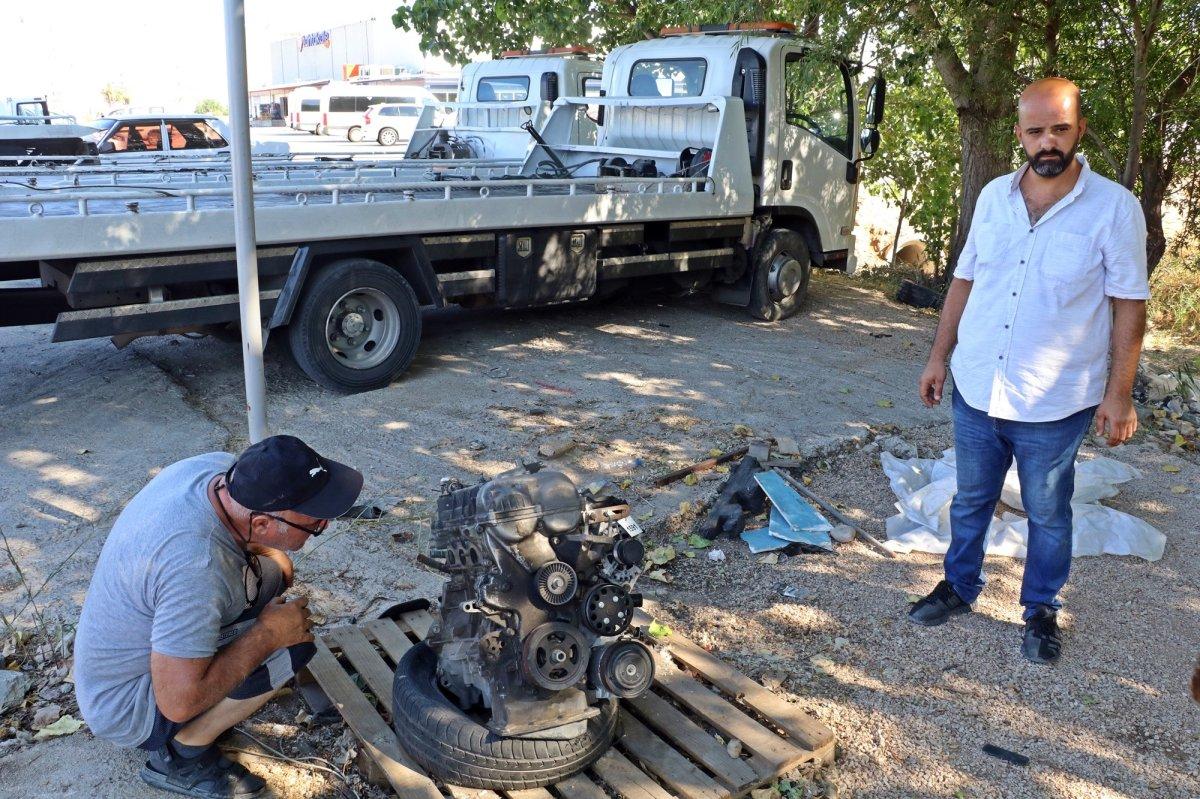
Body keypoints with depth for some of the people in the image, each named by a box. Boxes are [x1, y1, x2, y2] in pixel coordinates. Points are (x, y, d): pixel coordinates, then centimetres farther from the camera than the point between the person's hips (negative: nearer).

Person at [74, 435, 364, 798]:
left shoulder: (220, 468, -15)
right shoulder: (196, 568, -39)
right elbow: (178, 702, -32)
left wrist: (273, 555, -7)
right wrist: (268, 634, -23)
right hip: (123, 710, -8)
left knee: (272, 573, 5)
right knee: (292, 645, -21)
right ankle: (181, 756, -2)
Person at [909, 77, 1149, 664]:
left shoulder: (1115, 208, -10)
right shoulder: (994, 196, 2)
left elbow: (1128, 306, -7)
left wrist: (1119, 394, -10)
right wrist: (939, 357, 8)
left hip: (1054, 402, -3)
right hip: (975, 389, 4)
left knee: (1047, 513, 14)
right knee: (970, 500, 18)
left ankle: (1041, 609, 34)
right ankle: (959, 587, 38)